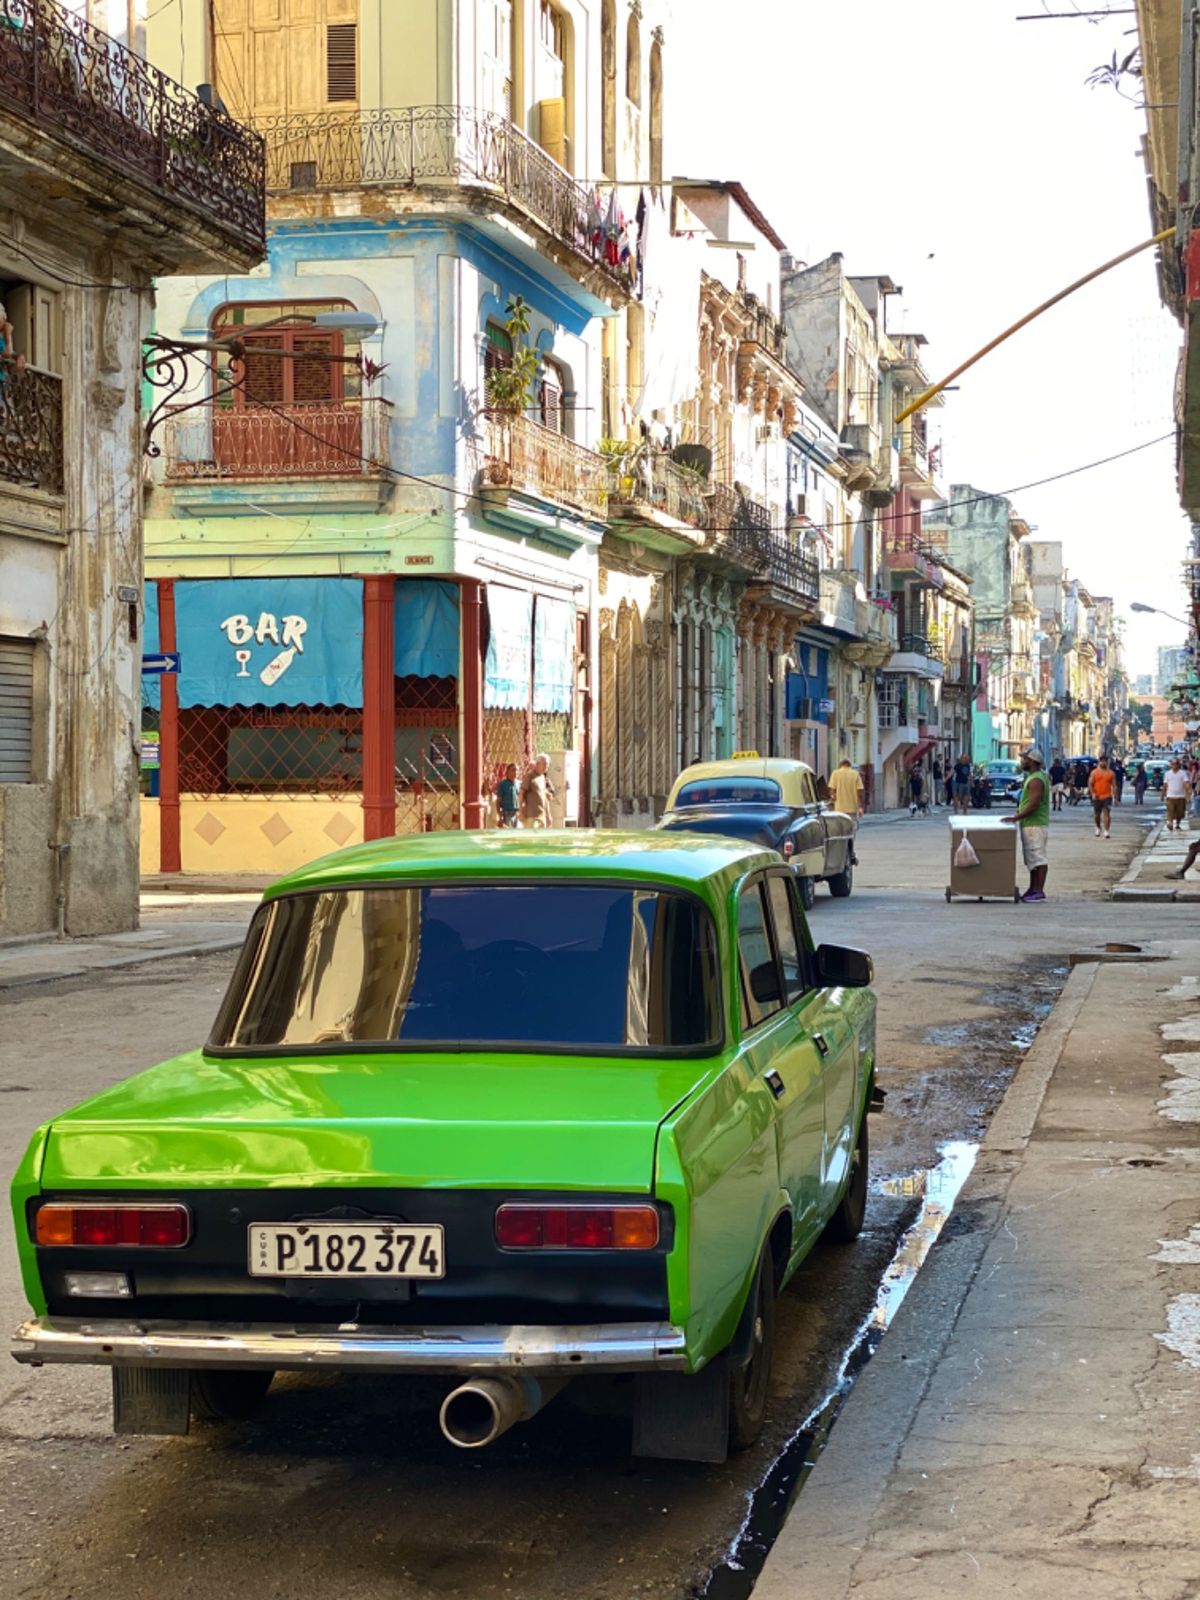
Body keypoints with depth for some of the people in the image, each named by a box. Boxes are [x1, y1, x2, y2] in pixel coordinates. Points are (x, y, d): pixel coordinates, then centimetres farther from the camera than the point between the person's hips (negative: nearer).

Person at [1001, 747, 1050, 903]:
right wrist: (1020, 811, 14)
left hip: (1035, 825, -11)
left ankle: (1039, 891, -10)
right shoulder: (1033, 777, 15)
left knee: (1038, 859, -9)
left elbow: (1033, 805, -24)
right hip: (1030, 824, 11)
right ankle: (1033, 889, 17)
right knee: (1032, 860, 13)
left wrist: (1015, 818, -21)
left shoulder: (1036, 780, -18)